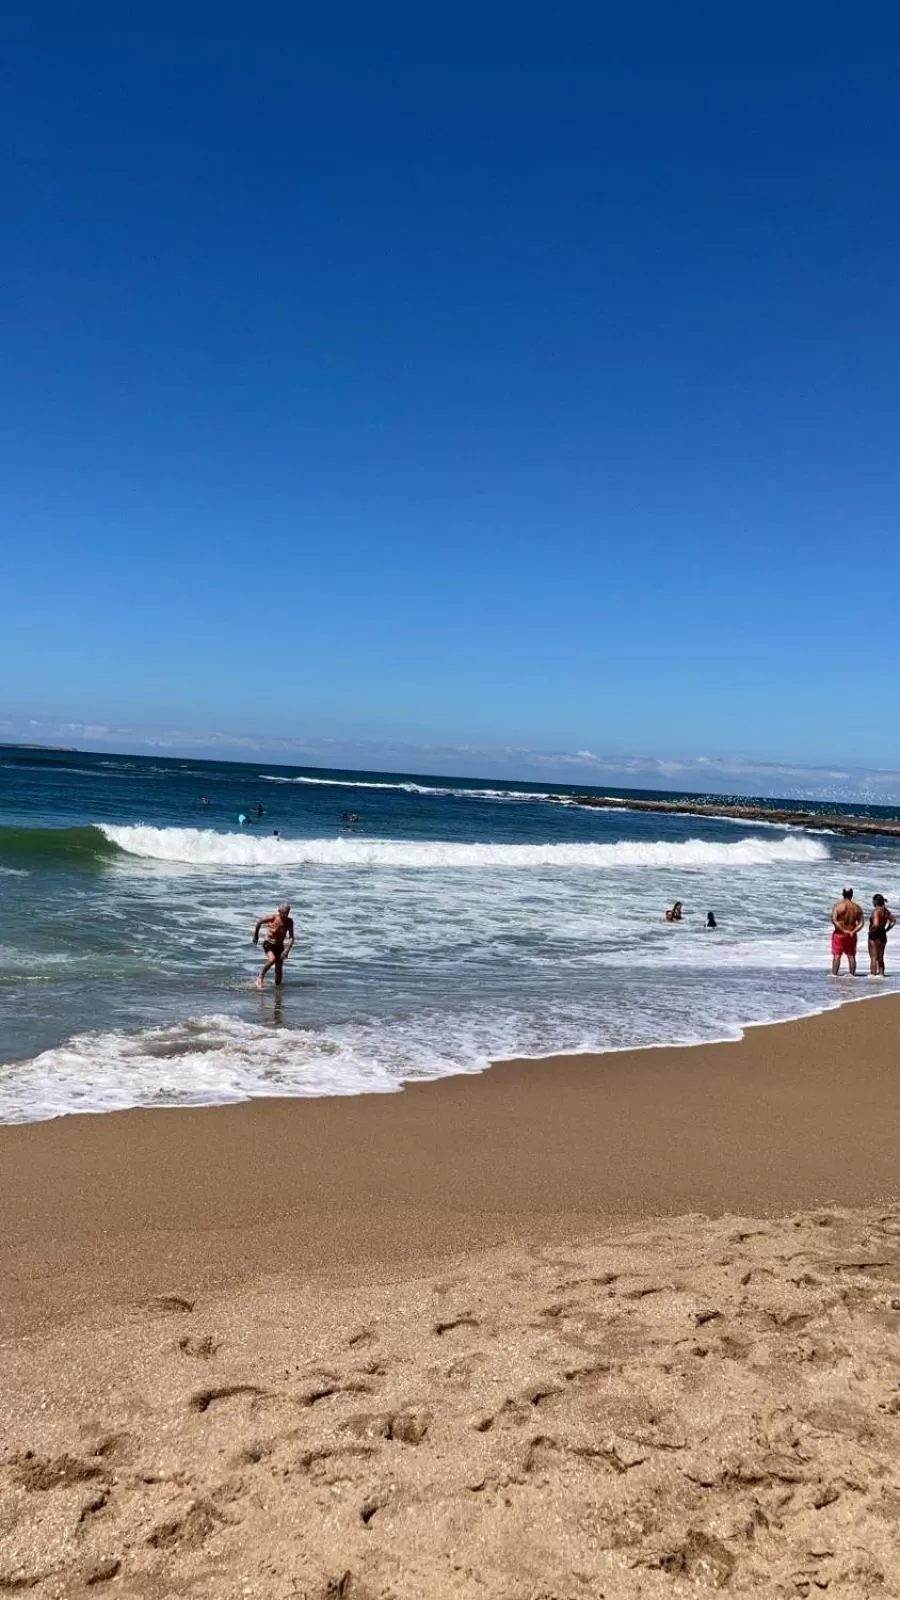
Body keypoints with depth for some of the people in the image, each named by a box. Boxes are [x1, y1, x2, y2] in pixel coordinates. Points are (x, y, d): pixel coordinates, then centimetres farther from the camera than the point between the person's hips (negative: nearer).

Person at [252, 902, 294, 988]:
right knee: (272, 959, -30)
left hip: (279, 946, 4)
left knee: (279, 969, 3)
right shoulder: (272, 917, -19)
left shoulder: (289, 921, -10)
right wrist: (256, 935, 9)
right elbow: (259, 921, -2)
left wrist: (287, 950, -23)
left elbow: (291, 937, -9)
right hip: (268, 943, -4)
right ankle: (261, 977, -10)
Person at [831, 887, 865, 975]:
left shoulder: (837, 905, -10)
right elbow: (861, 923, -2)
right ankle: (852, 974, 13)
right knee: (851, 956, 11)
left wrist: (843, 930, -14)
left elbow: (834, 920, -18)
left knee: (836, 955, -1)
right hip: (851, 935, 3)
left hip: (839, 934, -3)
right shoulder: (857, 907, 3)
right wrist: (853, 932, -11)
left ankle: (834, 974, -5)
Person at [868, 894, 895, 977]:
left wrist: (871, 930, -14)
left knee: (873, 958, -3)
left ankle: (873, 974, -5)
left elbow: (875, 924, -30)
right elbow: (894, 920, 18)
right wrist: (886, 929, 15)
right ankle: (881, 974, 15)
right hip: (883, 936, 8)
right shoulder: (886, 911, 6)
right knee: (880, 958, 14)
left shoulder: (876, 911, -19)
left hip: (875, 937, -8)